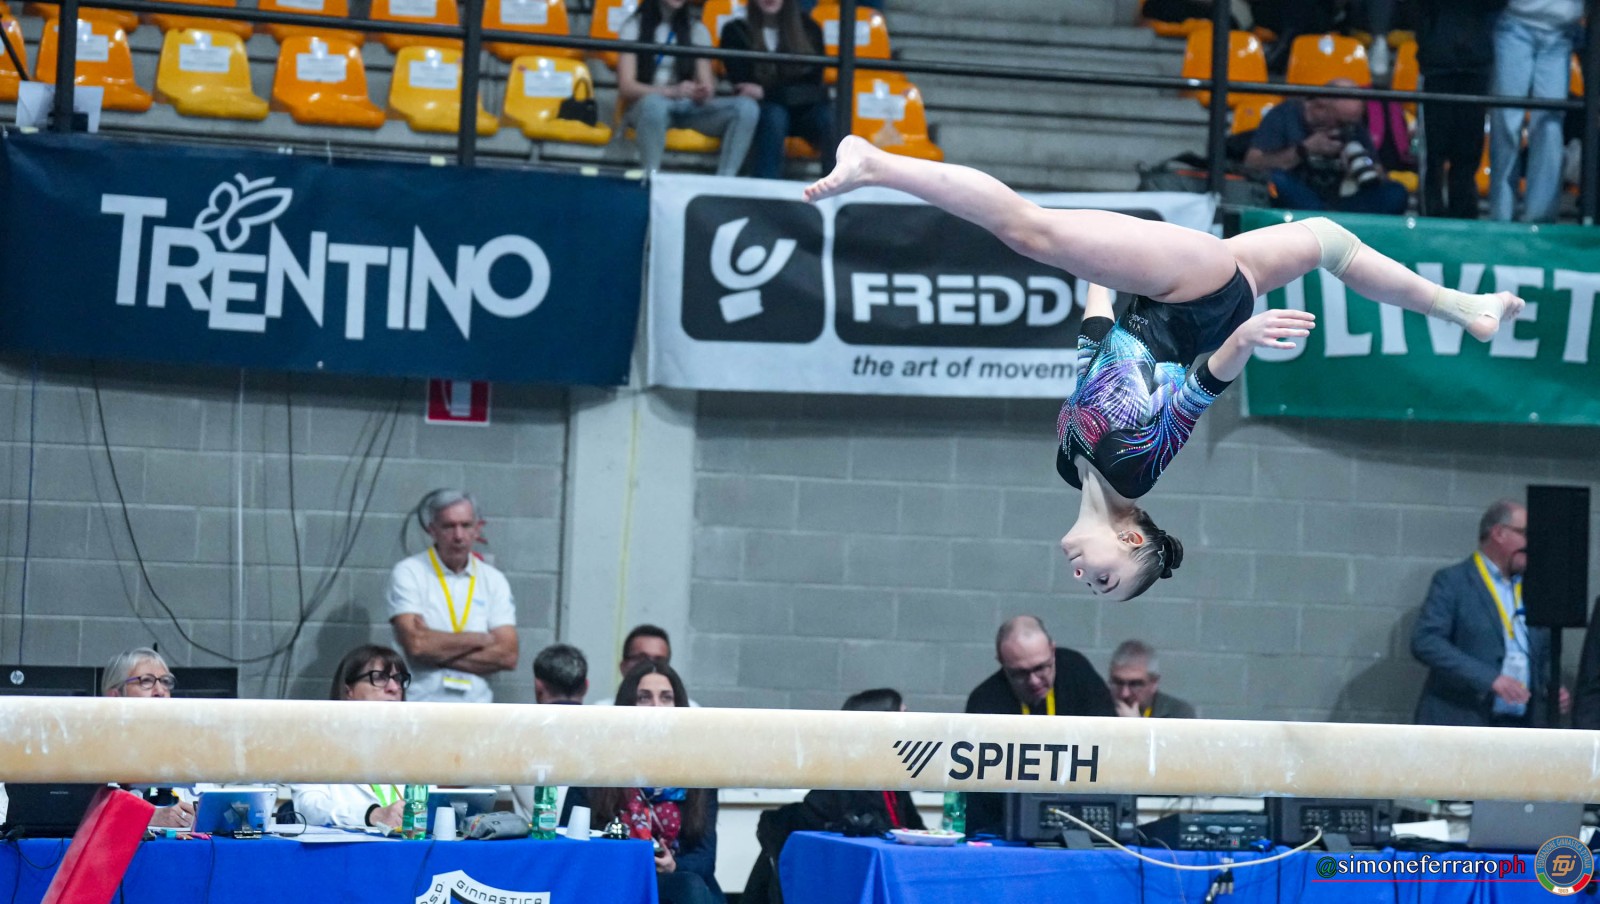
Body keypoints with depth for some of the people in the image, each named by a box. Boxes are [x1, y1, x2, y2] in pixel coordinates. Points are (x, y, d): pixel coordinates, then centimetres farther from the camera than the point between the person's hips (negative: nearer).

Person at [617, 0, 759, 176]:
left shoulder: (697, 30, 13)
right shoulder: (634, 27, 2)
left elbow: (707, 86, 7)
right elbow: (626, 88, -8)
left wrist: (703, 93, -20)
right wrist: (672, 91, -25)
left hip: (689, 109, 4)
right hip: (644, 107, -4)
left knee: (746, 107, -23)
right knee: (654, 103, -41)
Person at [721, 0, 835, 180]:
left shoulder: (808, 28, 6)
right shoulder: (737, 31, 2)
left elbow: (813, 83, 0)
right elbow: (742, 86, -3)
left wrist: (766, 92, -14)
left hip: (804, 109, 2)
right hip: (761, 109, -2)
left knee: (833, 120, -32)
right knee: (773, 116, -37)